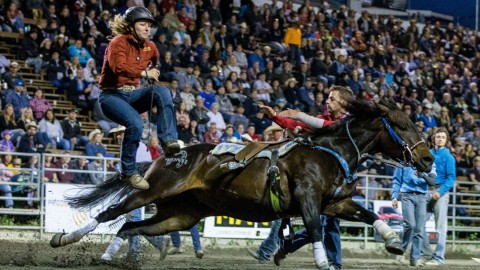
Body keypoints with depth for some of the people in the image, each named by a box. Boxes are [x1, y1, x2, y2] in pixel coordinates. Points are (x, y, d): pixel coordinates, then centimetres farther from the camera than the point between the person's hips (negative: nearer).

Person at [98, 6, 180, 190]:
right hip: (112, 96, -6)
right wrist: (144, 73, -41)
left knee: (162, 92, -22)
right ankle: (128, 172, -14)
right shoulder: (119, 43, -13)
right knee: (135, 124, -30)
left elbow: (155, 67, 32)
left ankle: (169, 141, -27)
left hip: (132, 95, 6)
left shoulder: (149, 47, 8)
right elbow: (119, 67, -33)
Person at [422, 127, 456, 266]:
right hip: (426, 192, 5)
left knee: (440, 227, -3)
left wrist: (440, 192, -20)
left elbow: (451, 178, -8)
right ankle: (426, 254, 12)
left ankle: (439, 258, 0)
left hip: (441, 193, -5)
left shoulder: (448, 156, -2)